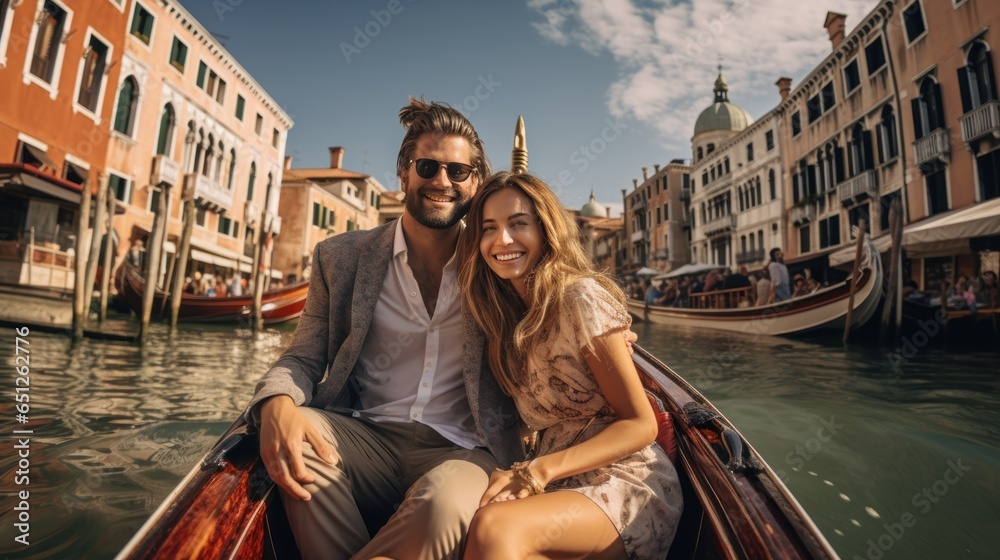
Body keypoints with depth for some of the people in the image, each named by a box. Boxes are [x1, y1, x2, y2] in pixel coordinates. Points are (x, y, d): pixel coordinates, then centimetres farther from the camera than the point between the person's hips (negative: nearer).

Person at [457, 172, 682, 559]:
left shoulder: (580, 296, -13)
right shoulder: (506, 315, 8)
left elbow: (641, 425, -12)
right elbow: (538, 419, 11)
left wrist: (539, 470, -22)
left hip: (627, 482, -5)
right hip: (563, 485, 5)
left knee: (493, 527, -32)